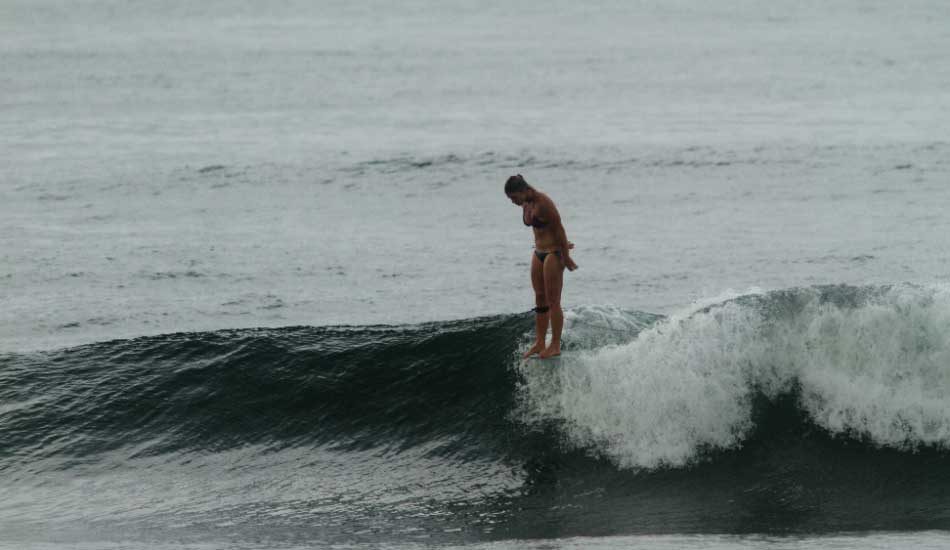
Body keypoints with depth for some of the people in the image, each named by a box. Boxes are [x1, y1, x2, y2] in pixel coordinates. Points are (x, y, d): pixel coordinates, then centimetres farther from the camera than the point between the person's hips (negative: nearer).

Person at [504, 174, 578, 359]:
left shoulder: (543, 203, -21)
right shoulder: (526, 205, 6)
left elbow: (559, 229, -18)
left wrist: (566, 257, -15)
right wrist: (562, 244, 25)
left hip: (553, 253, -9)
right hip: (539, 253, 9)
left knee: (552, 301, -6)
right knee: (540, 300, 9)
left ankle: (555, 346, -1)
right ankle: (539, 343, 13)